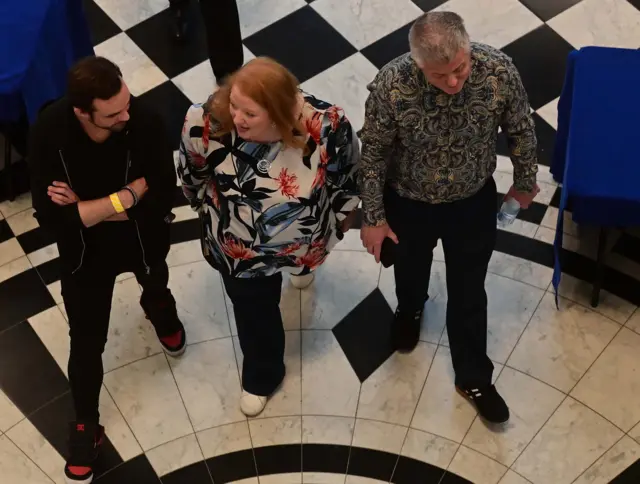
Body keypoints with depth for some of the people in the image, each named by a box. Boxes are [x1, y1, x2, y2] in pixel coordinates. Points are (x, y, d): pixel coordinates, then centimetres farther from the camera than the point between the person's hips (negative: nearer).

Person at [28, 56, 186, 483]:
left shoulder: (146, 121, -33)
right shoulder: (50, 130, -31)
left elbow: (163, 196, -29)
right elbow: (50, 216, -31)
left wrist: (88, 206, -29)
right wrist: (121, 198, -32)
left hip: (144, 240, 1)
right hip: (85, 252, 0)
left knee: (155, 284, 34)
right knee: (87, 342, 14)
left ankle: (161, 312, 73)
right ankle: (86, 425, 39)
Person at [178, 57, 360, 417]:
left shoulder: (325, 126, -36)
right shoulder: (208, 122, -34)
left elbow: (349, 171, -13)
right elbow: (193, 174, -10)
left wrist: (344, 216, 3)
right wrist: (209, 207, 8)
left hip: (302, 240, 0)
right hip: (239, 249, 0)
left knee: (303, 257, 37)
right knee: (253, 312, 21)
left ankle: (302, 265, 77)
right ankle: (263, 374, 52)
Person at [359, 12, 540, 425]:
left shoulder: (500, 71, -28)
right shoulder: (391, 85, -32)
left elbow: (521, 130, -8)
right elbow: (373, 154, -16)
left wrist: (526, 182, 7)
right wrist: (373, 217, -8)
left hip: (474, 202, 1)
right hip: (409, 204, -1)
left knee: (468, 292, 18)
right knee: (410, 270, 29)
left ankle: (473, 378, 41)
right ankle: (410, 310, 66)